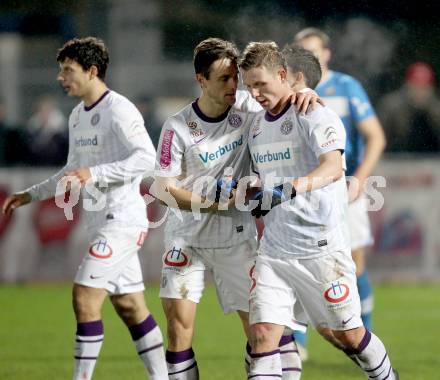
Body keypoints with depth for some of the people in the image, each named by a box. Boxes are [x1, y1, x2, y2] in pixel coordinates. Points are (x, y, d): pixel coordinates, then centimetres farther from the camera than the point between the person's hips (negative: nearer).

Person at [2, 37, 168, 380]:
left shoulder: (118, 110, -14)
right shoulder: (78, 116, 15)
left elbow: (146, 158, -24)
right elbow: (75, 171, 27)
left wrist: (95, 175, -30)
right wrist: (32, 194, 23)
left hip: (122, 219, -9)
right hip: (100, 221, 9)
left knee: (85, 297, -13)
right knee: (130, 306, 10)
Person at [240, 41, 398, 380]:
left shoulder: (315, 116, -11)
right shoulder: (257, 125, 13)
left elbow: (333, 167, -29)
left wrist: (293, 187, -44)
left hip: (321, 247, -6)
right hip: (274, 250, 6)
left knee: (346, 334, 6)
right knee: (263, 332, -9)